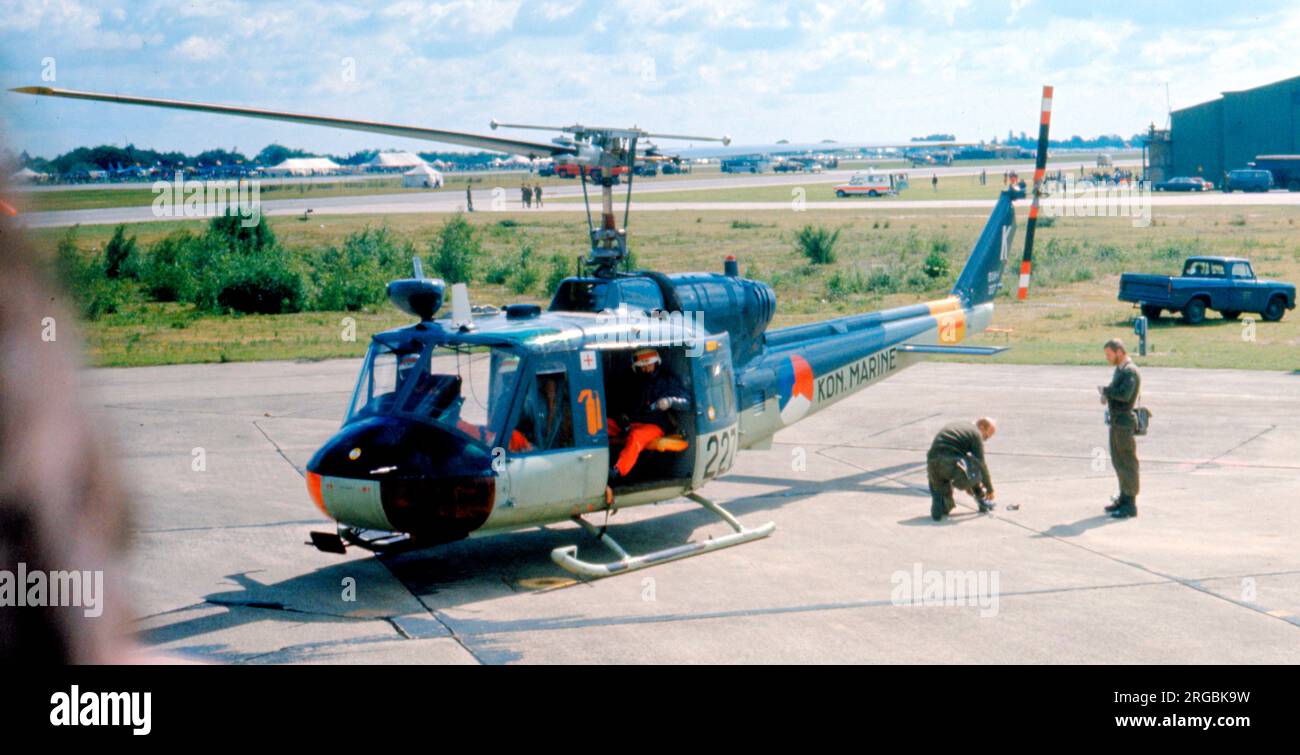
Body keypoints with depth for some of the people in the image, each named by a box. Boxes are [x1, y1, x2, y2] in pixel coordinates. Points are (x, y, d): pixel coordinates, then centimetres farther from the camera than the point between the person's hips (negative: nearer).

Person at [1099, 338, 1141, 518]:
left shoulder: (1130, 371, -17)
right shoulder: (1119, 369, 14)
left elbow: (1124, 394, -28)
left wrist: (1105, 390, -14)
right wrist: (1107, 395, 1)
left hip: (1125, 423, -10)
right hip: (1116, 422, 10)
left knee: (1128, 463, -4)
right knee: (1118, 461, 16)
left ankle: (1130, 505, 1)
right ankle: (1123, 498, 26)